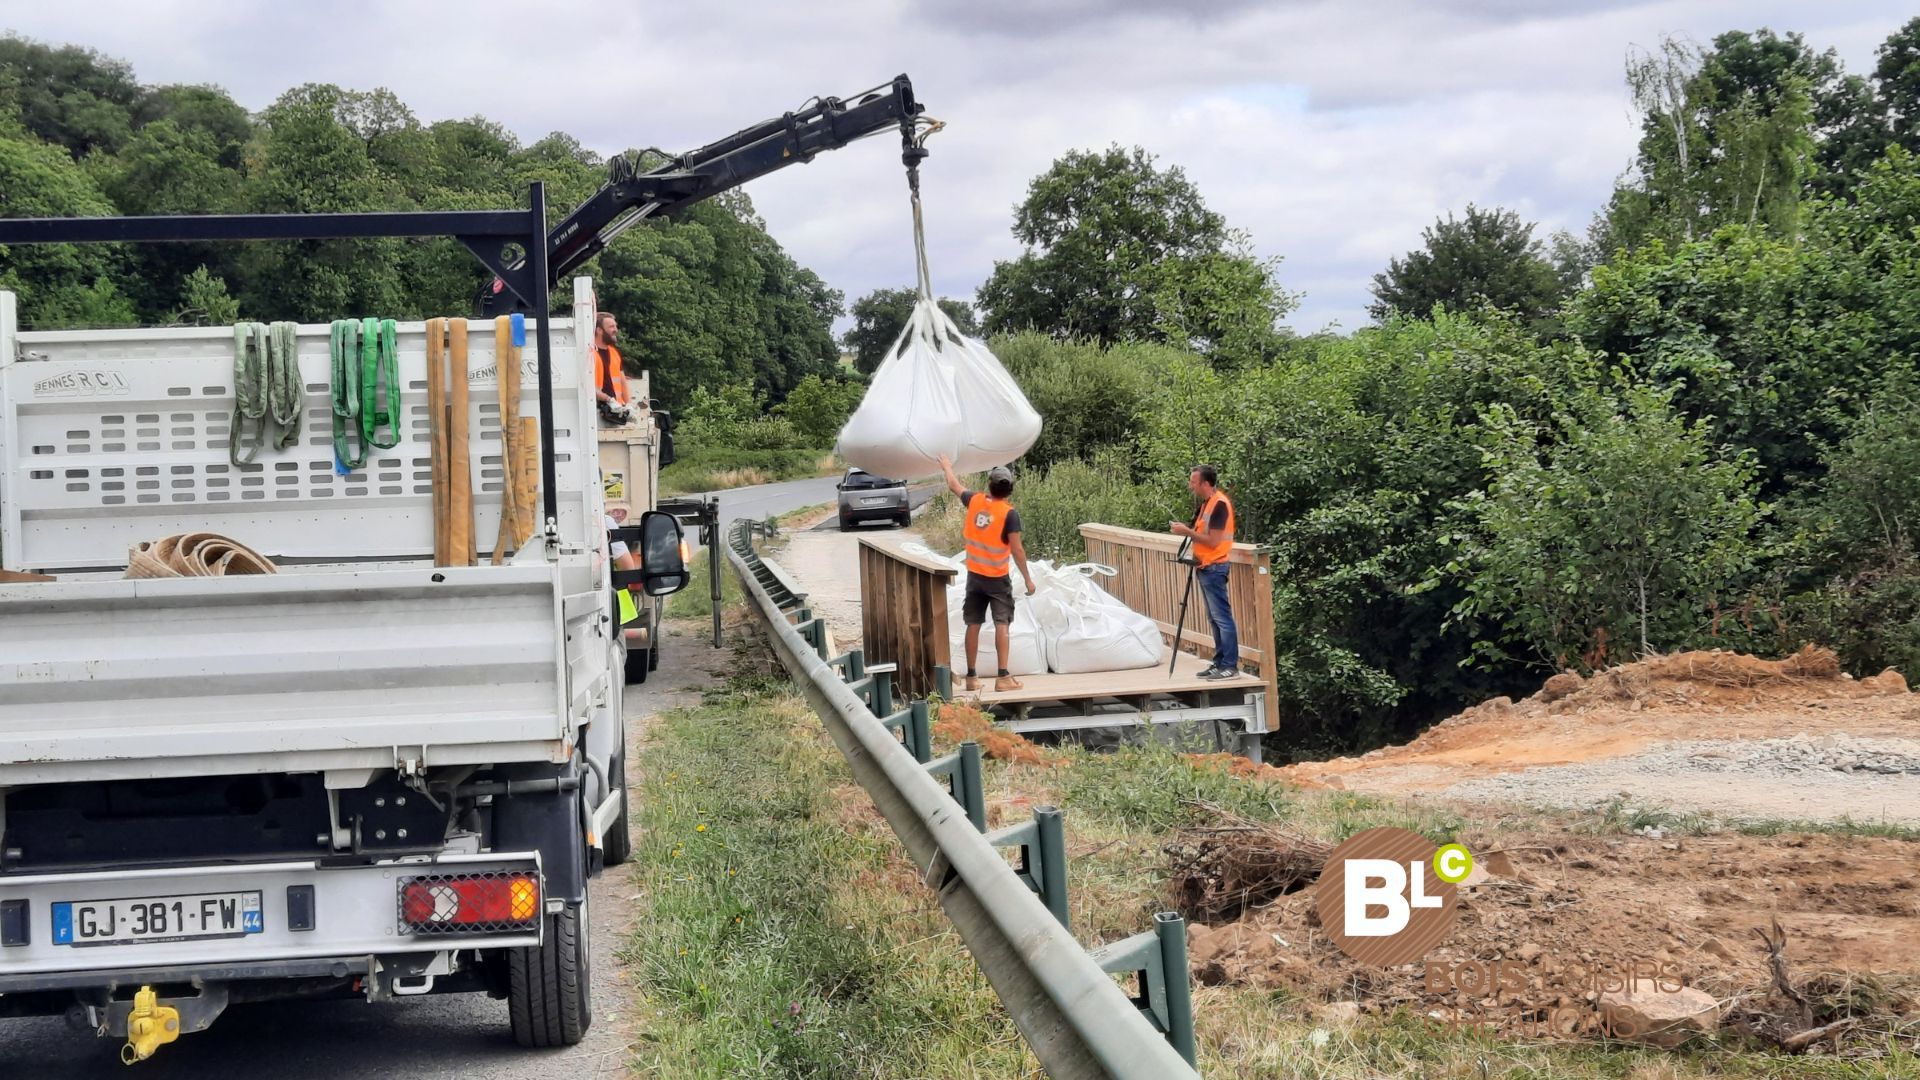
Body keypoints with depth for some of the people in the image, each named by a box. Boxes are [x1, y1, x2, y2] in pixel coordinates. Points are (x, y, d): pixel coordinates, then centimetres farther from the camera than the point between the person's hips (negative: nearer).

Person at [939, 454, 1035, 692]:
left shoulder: (975, 501, -1)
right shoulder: (1009, 513, -14)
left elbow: (954, 486, 19)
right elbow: (1017, 550, -15)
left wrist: (947, 466, 39)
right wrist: (1028, 579, -8)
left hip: (974, 575, 4)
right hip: (998, 578, -4)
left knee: (973, 625, 9)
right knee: (1002, 624, -4)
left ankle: (971, 676, 14)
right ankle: (1003, 676, -11)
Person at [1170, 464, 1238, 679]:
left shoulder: (1219, 504, -17)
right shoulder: (1206, 503, 13)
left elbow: (1213, 541, -20)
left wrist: (1188, 532, -15)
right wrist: (1186, 529, 5)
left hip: (1214, 568, -10)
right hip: (1205, 567, 10)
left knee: (1222, 617, -8)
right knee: (1214, 618, 13)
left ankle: (1230, 665, -8)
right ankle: (1220, 662, 17)